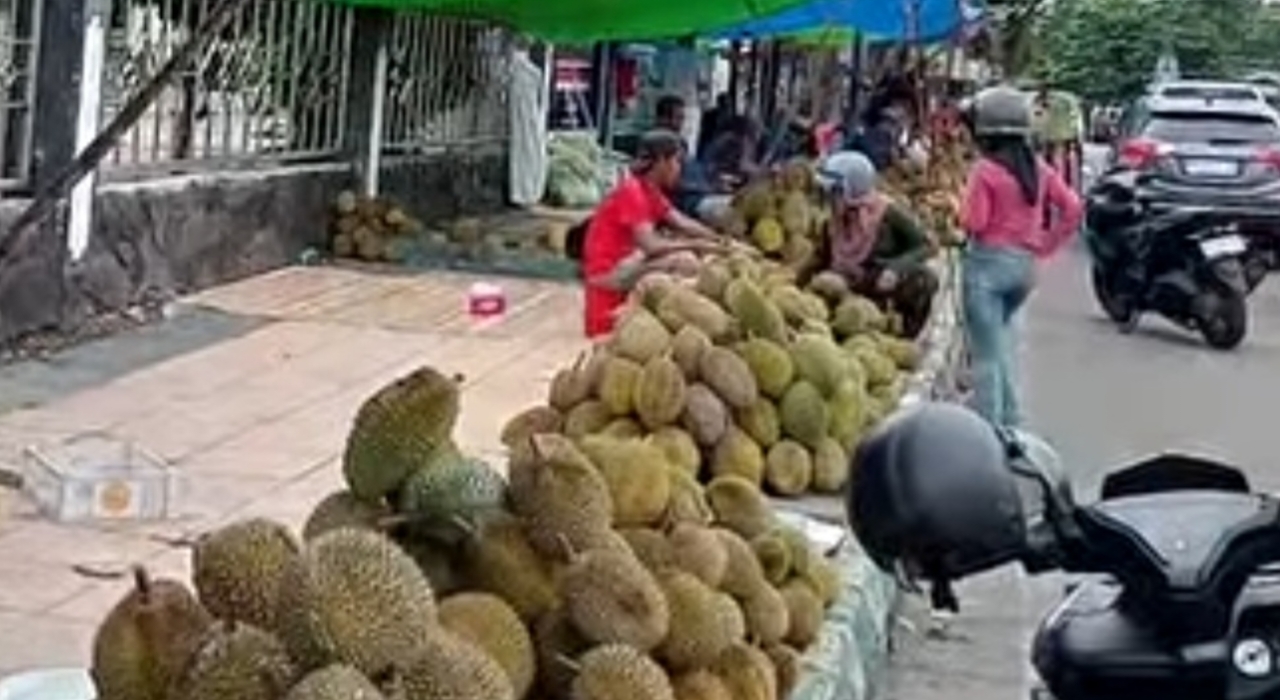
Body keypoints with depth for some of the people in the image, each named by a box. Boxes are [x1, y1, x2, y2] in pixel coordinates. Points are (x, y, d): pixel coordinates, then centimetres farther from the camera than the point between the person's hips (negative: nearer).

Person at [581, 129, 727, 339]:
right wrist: (696, 245, -21)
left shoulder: (650, 191, 10)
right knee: (686, 262, -23)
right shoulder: (632, 192, -19)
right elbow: (651, 246, -26)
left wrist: (721, 241, -4)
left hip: (625, 263, 10)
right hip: (608, 275, -10)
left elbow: (683, 224, 7)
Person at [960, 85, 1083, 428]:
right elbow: (1073, 209, 3)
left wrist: (962, 210, 6)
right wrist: (1046, 244, 8)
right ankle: (1010, 419, 22)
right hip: (1025, 264, 6)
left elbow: (973, 223, -15)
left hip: (988, 262, -6)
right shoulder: (1039, 169, 4)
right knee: (1002, 337, 23)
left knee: (987, 350, -1)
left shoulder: (985, 170, -14)